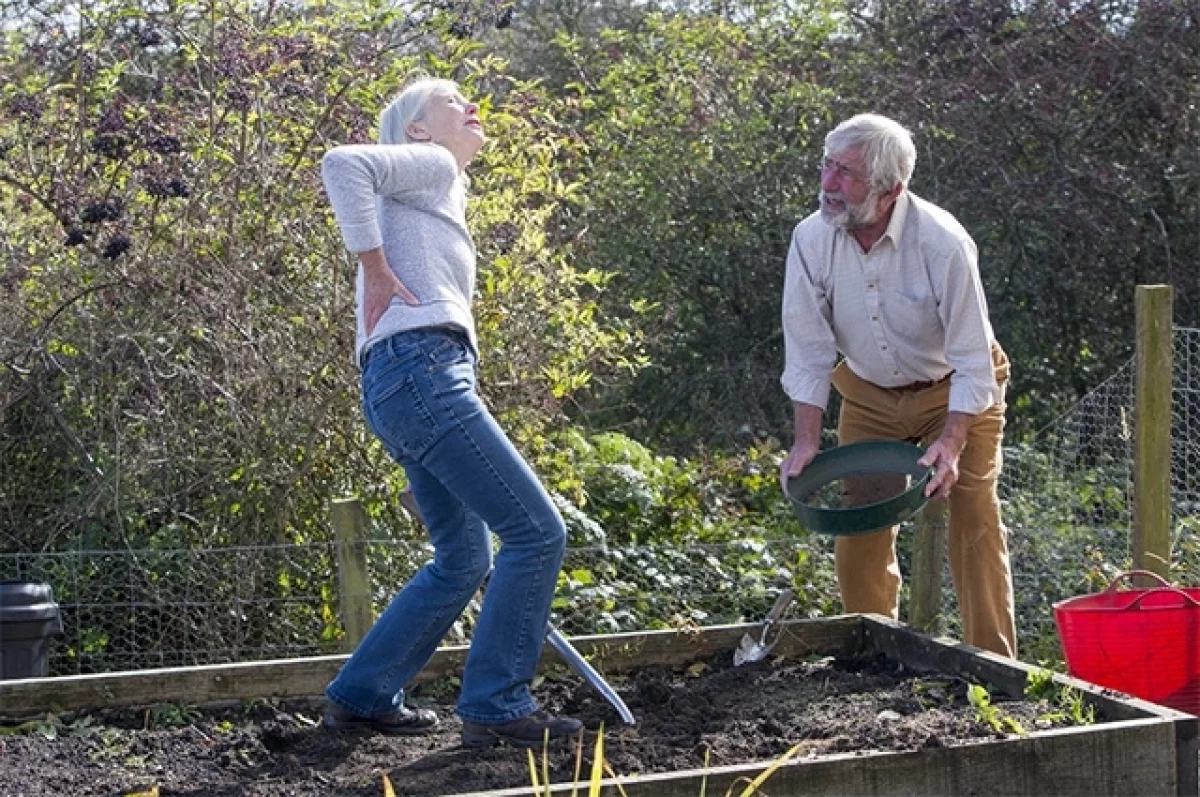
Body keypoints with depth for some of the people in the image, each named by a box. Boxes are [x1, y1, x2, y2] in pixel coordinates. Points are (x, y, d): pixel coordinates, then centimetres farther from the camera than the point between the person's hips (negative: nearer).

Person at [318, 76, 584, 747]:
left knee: (465, 560, 15)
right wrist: (376, 270, -13)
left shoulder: (446, 194, 31)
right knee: (537, 530, -10)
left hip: (425, 382, 10)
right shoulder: (429, 165, 4)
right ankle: (497, 705, -4)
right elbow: (343, 164, -16)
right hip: (421, 370, -10)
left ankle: (361, 697, 21)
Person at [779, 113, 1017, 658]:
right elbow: (807, 349, -12)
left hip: (953, 391, -3)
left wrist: (949, 445, -33)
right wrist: (807, 441, -18)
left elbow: (972, 360, -24)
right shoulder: (812, 238, -18)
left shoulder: (943, 243, -29)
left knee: (974, 521, -9)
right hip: (869, 393, 4)